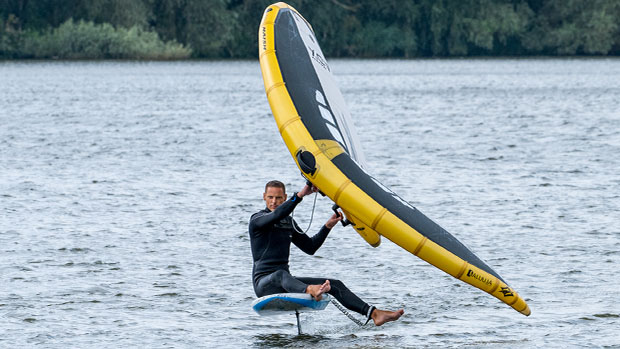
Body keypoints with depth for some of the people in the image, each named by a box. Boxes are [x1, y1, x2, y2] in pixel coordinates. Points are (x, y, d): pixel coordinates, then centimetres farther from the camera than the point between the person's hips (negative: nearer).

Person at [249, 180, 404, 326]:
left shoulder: (289, 222, 19)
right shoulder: (257, 219, -4)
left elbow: (310, 247, 23)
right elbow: (277, 215, -27)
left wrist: (328, 226, 11)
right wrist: (301, 194, -31)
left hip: (285, 283, 8)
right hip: (263, 283, -7)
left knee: (335, 285, -6)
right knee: (281, 275, -43)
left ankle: (374, 314, -17)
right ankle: (310, 291, -76)